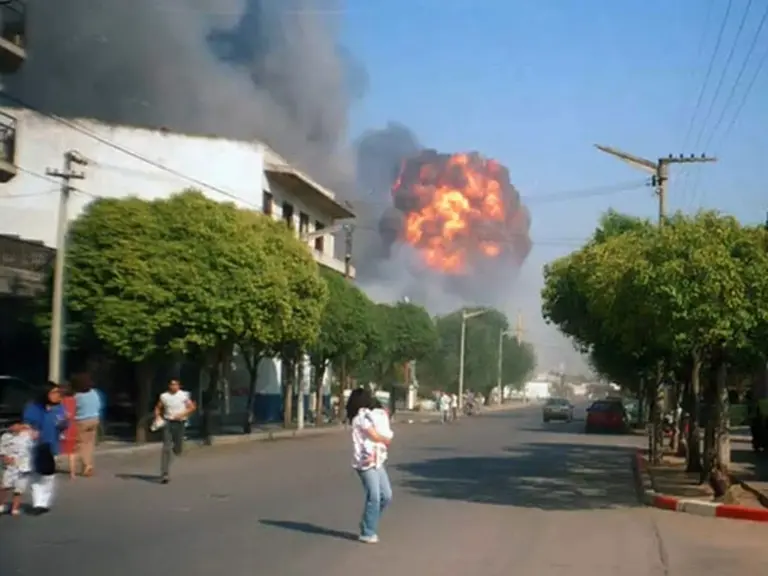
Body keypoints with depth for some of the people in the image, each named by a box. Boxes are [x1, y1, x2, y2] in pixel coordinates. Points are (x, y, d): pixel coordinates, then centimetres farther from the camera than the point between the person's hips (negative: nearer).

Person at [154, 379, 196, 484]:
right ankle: (165, 474, -10)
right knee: (166, 448, -10)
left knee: (178, 450, 5)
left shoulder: (184, 395, -1)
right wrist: (158, 417, -3)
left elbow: (192, 407, -1)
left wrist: (182, 414, -13)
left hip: (180, 423, 0)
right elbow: (158, 408, 15)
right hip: (167, 423, 0)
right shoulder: (164, 396, 4)